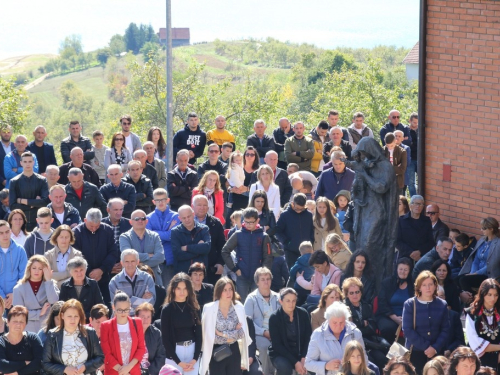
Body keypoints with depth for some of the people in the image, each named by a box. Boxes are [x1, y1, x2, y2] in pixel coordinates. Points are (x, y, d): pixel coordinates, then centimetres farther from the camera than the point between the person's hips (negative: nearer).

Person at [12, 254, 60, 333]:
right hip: (27, 331, -1)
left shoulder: (50, 285, 6)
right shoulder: (19, 288, 1)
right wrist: (39, 313, -9)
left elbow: (54, 302, -14)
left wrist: (48, 280, -11)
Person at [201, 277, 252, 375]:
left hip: (234, 350, 3)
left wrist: (223, 334, -13)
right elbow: (208, 334, -12)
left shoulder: (239, 307, 1)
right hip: (216, 352, -3)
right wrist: (234, 333, -7)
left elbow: (242, 332, -2)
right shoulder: (209, 308, -10)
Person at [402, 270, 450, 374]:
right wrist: (426, 347, -13)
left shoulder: (442, 304, 5)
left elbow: (445, 330, 3)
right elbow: (407, 330, -8)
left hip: (437, 352, 2)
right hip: (415, 351, -2)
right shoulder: (410, 304, -3)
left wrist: (435, 348, -12)